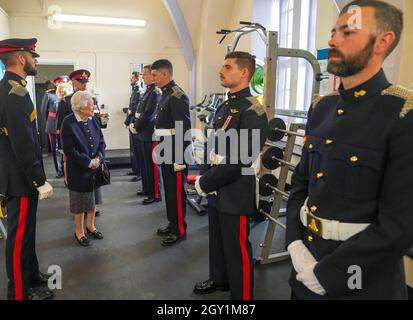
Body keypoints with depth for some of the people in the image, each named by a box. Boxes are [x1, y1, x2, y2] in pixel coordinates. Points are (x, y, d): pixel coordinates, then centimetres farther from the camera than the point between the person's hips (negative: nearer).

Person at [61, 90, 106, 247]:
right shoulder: (68, 123, -16)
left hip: (95, 166, 5)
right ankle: (79, 231, 27)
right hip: (78, 169, -5)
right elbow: (69, 150, -17)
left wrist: (98, 158, -12)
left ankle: (90, 226, 36)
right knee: (80, 199, 8)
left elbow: (101, 142, 5)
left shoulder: (93, 120, -1)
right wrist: (88, 162, -17)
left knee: (93, 197, 16)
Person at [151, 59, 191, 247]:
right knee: (169, 189, 18)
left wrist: (180, 159, -22)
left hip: (176, 154, -10)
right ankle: (172, 224, 32)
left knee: (177, 191, 2)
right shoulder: (166, 94, 13)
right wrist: (159, 147, 18)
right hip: (166, 153, 10)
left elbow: (184, 130, -22)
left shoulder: (177, 97, -17)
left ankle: (180, 230, 16)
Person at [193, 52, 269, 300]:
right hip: (217, 189, 8)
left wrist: (205, 183, -16)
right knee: (217, 239, 24)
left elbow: (239, 160, -24)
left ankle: (242, 294, 27)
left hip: (236, 193, -8)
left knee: (237, 248, 7)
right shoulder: (225, 106, 10)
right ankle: (219, 279, 46)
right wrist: (206, 178, -3)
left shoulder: (253, 112, -19)